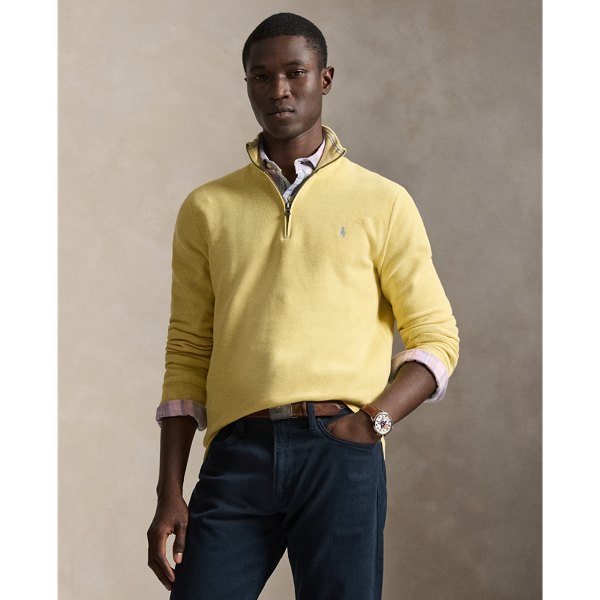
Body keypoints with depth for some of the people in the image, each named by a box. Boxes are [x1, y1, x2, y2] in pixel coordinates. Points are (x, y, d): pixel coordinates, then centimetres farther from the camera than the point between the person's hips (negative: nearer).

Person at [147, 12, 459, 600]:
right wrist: (169, 494, 5)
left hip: (340, 450, -1)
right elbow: (187, 355, 12)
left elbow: (436, 337, 8)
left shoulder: (382, 203, 9)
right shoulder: (206, 210, 14)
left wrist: (373, 419, -9)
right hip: (238, 452, 1)